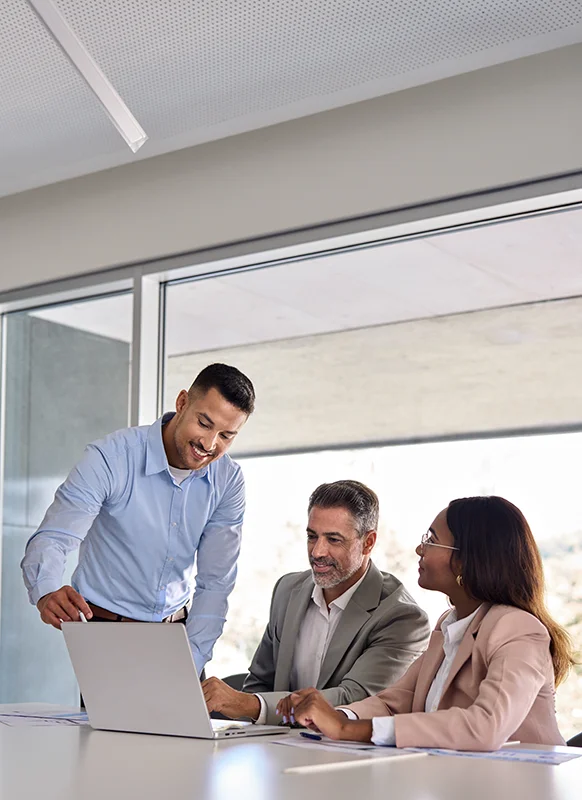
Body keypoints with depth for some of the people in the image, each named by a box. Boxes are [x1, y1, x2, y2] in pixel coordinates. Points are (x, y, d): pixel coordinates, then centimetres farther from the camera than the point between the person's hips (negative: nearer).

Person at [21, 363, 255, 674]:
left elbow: (215, 583, -4)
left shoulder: (228, 481, -4)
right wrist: (47, 594, -43)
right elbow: (50, 541, -21)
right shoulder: (111, 458, -16)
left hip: (176, 632, 4)